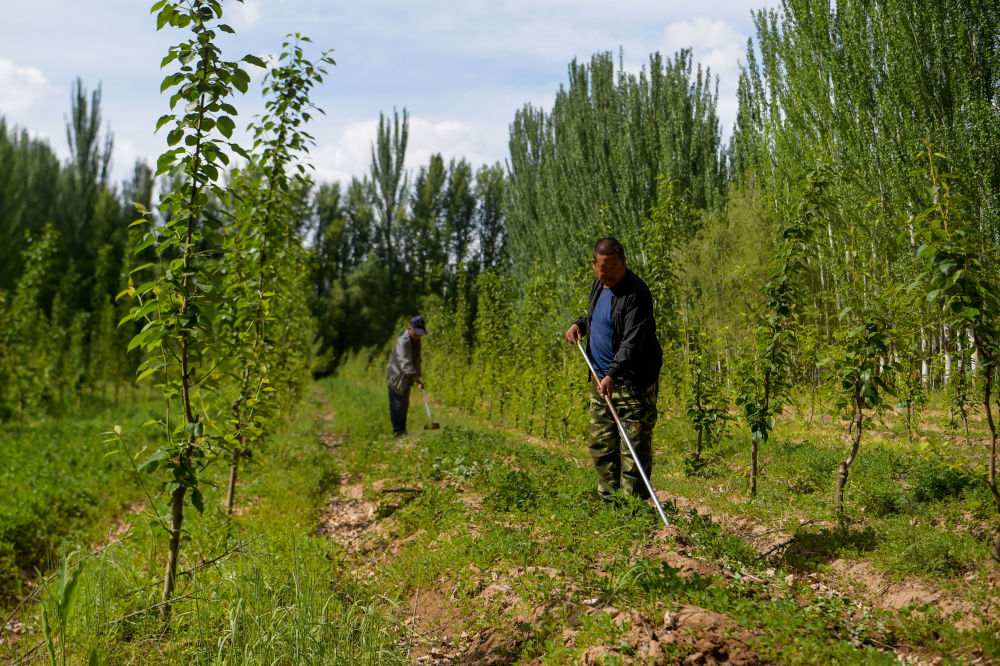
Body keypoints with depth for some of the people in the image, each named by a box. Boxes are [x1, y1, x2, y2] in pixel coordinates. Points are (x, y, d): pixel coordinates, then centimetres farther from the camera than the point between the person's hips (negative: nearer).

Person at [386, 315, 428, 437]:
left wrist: (418, 377, 14)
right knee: (397, 405, -4)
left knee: (405, 404, 15)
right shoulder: (403, 342, -29)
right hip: (396, 377, -8)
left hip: (407, 378, 8)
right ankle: (397, 431, 6)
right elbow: (405, 363, -39)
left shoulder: (416, 339, 1)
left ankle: (402, 429, 25)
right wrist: (417, 380, -43)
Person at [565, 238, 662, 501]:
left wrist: (612, 375, -36)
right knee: (600, 442, 14)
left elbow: (632, 341, -26)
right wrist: (580, 324, 8)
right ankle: (608, 500, 26)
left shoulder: (636, 293, -18)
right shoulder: (598, 285, 10)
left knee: (634, 447, -6)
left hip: (632, 383, -9)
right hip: (601, 380, 9)